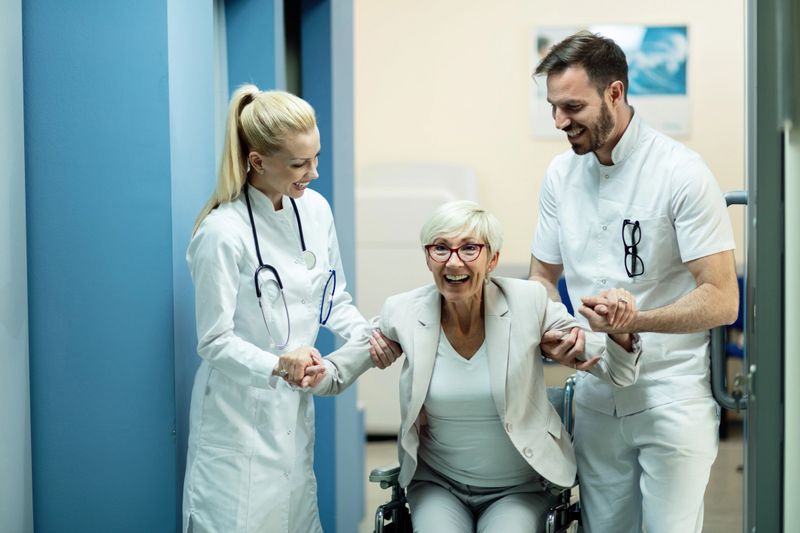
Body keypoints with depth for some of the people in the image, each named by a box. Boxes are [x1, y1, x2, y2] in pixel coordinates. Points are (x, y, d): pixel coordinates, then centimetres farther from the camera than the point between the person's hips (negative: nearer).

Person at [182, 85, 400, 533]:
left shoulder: (315, 209, -1)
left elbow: (333, 300, 10)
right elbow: (214, 342, -16)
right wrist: (276, 366, -31)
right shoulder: (223, 233, -20)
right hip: (239, 416, -6)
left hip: (295, 407, 6)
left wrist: (368, 336, -8)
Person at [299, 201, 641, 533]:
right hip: (437, 484, 1)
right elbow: (337, 375, 0)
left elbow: (615, 374, -8)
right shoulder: (403, 313, -9)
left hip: (519, 487, 0)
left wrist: (618, 329, -30)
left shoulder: (528, 303, -12)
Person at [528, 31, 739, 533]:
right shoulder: (561, 174, 5)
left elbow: (722, 300, -14)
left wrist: (635, 318, -29)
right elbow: (543, 276, 14)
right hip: (596, 395, 5)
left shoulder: (681, 171, -13)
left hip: (671, 397, -5)